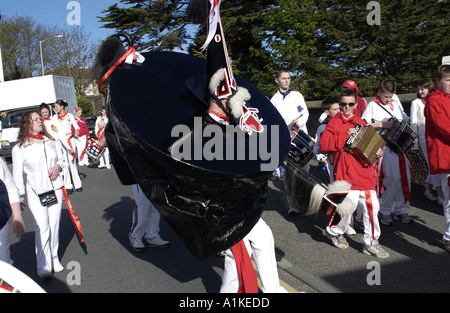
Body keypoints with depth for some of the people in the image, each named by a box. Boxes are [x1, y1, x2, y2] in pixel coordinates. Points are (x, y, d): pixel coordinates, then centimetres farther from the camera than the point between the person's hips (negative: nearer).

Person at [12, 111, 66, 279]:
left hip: (55, 188, 3)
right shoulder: (19, 148, -2)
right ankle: (43, 266, -2)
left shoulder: (51, 141, 8)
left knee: (54, 225, 7)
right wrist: (19, 196, -3)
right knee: (42, 227, -10)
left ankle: (54, 258, 23)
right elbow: (17, 173, 0)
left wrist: (58, 165, -3)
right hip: (35, 192, -3)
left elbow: (62, 157, 19)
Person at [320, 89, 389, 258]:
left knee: (372, 206, 3)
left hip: (365, 170, 6)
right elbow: (323, 144, -15)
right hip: (347, 173, -6)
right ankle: (334, 231, 22)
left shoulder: (361, 123, 18)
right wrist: (345, 136, -19)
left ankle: (371, 243, 16)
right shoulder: (334, 122, -1)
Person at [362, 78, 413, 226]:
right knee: (393, 176, -13)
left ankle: (401, 210, 17)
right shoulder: (373, 105, -1)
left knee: (405, 175, 4)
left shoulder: (396, 103, 14)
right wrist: (381, 124, -16)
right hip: (385, 145, -6)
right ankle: (384, 211, 2)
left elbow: (406, 119, 22)